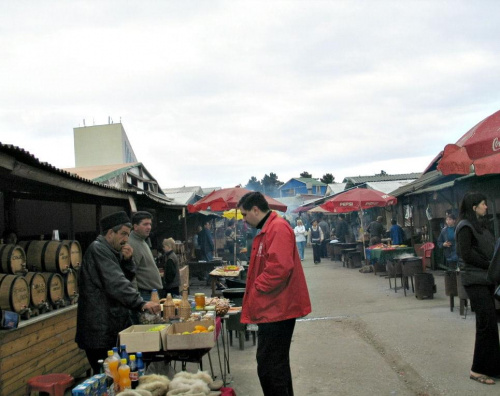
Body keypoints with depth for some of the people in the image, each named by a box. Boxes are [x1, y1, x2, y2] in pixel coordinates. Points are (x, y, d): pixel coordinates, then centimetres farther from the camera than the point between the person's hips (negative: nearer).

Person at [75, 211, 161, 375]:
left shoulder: (112, 251, 17)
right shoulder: (98, 249, -14)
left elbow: (128, 278, 17)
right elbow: (116, 284, -26)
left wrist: (127, 260, -1)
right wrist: (141, 303, -31)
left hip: (114, 323, 10)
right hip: (100, 329, -10)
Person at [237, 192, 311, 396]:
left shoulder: (278, 228, -17)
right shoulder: (269, 229, 15)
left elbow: (279, 268, -28)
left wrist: (256, 289, -16)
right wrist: (254, 290, 12)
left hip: (276, 309, -11)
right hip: (275, 308, 11)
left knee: (269, 367, -6)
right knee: (277, 364, 19)